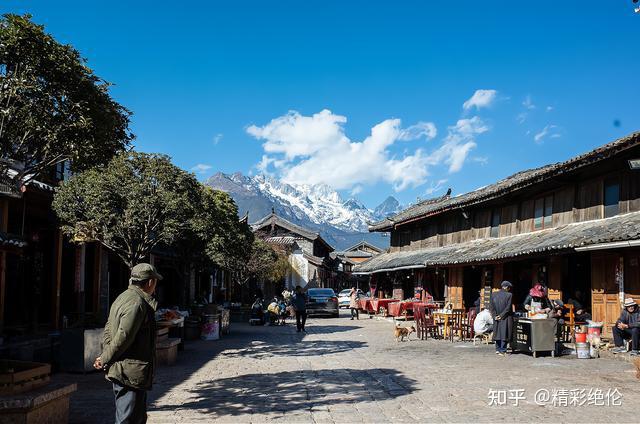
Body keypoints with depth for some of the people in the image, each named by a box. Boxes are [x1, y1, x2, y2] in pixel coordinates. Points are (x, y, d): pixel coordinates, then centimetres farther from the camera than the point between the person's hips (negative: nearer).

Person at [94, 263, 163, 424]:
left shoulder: (123, 298, 15)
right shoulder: (137, 303, -19)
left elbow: (108, 330, 17)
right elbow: (123, 337, -23)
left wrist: (105, 358, 8)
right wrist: (105, 359, -11)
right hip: (130, 374, -11)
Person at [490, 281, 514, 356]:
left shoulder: (494, 295, 3)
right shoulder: (509, 295, -9)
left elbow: (491, 306, 1)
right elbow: (508, 307, -14)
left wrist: (495, 316, -1)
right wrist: (501, 315, -9)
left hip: (496, 318, 4)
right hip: (506, 318, -4)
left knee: (498, 332, 14)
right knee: (504, 333, 2)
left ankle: (498, 349, 18)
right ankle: (502, 351, 2)